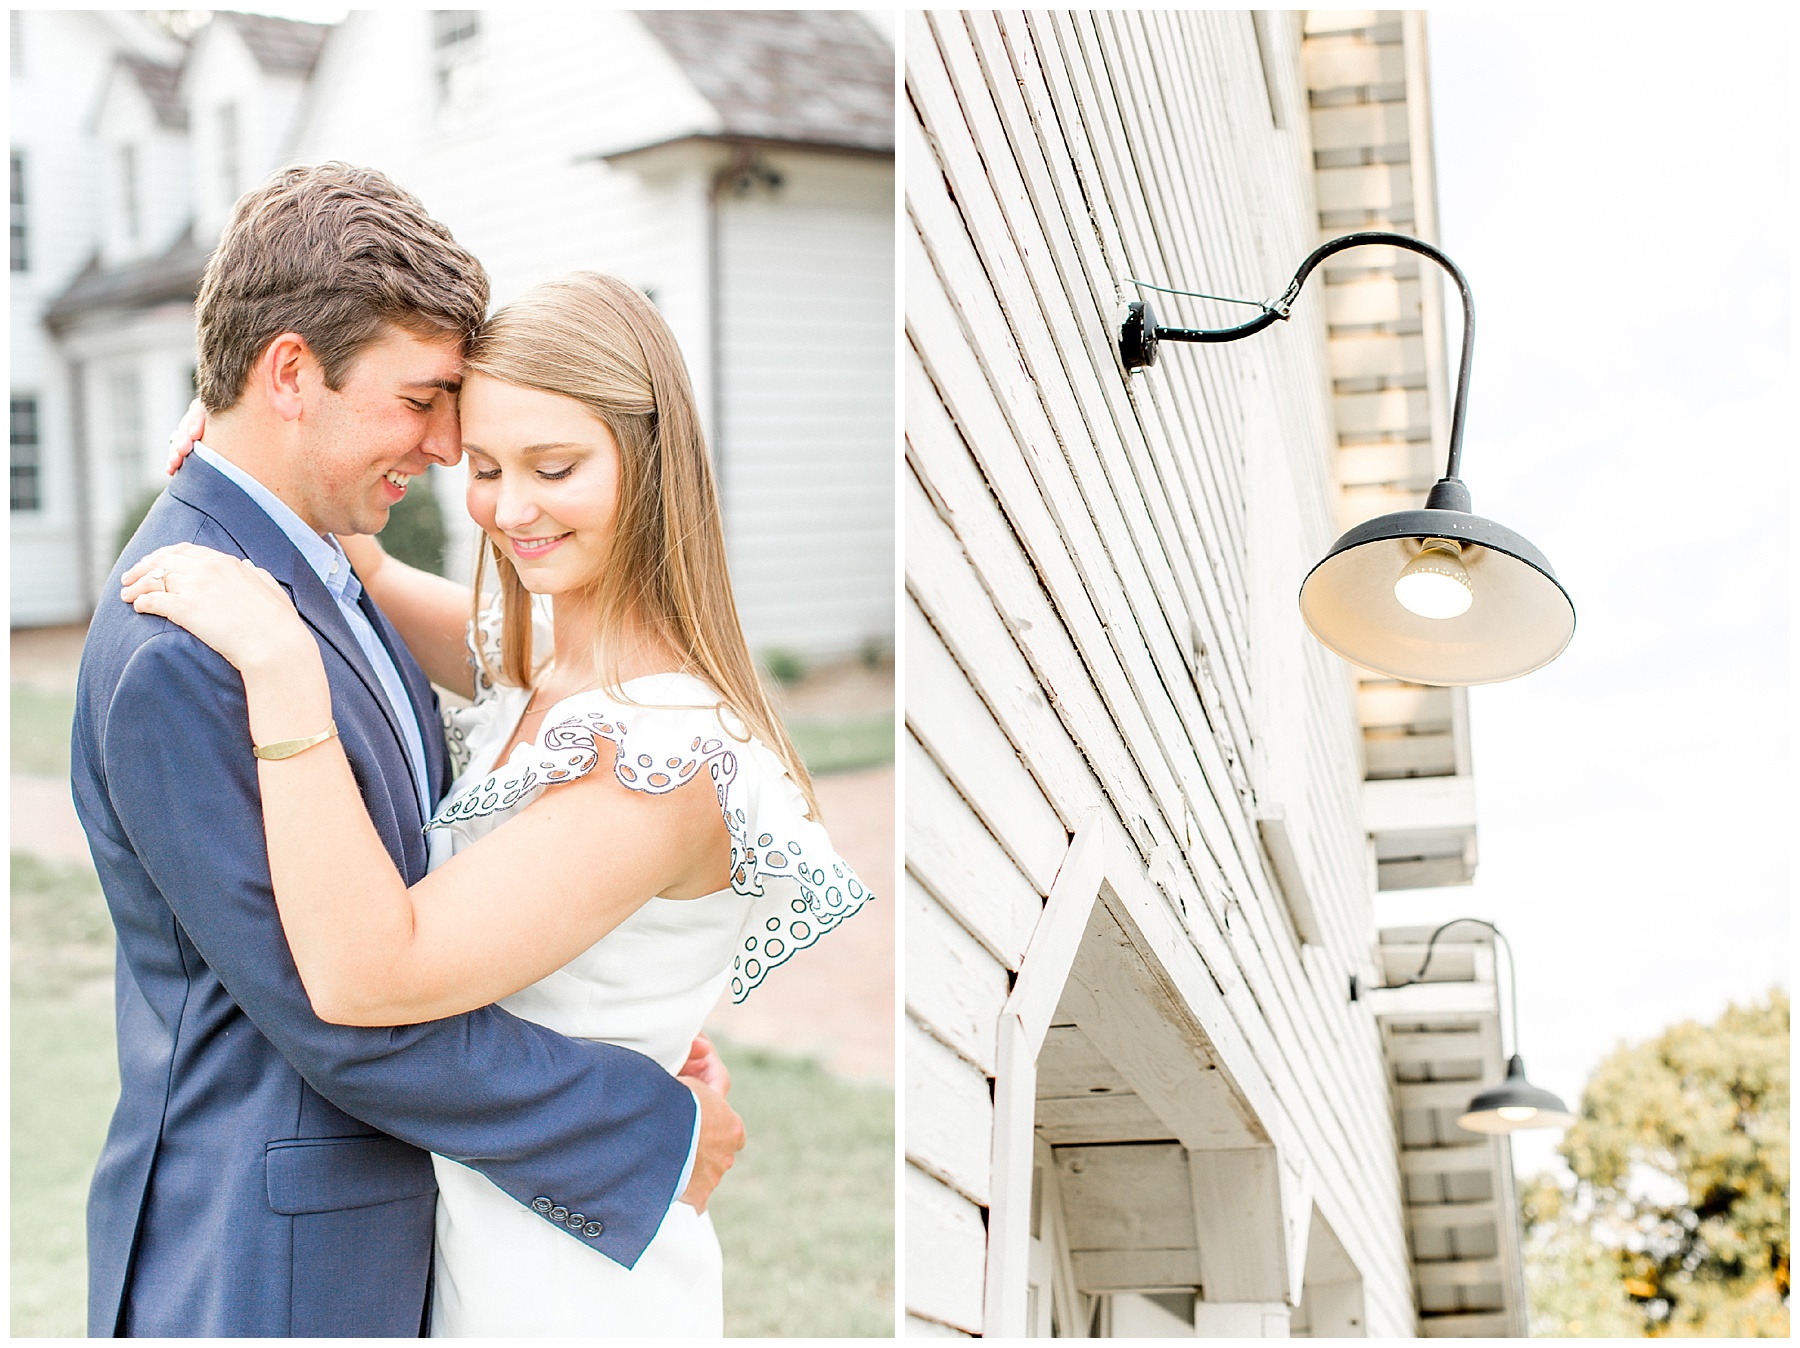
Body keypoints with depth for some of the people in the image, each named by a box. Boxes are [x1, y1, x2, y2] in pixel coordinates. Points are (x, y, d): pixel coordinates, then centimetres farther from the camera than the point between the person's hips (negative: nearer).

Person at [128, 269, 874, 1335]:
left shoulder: (668, 756, -28)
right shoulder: (538, 661, -1)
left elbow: (366, 976, -33)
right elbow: (369, 579, 18)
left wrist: (283, 663, -34)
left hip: (565, 1276, -8)